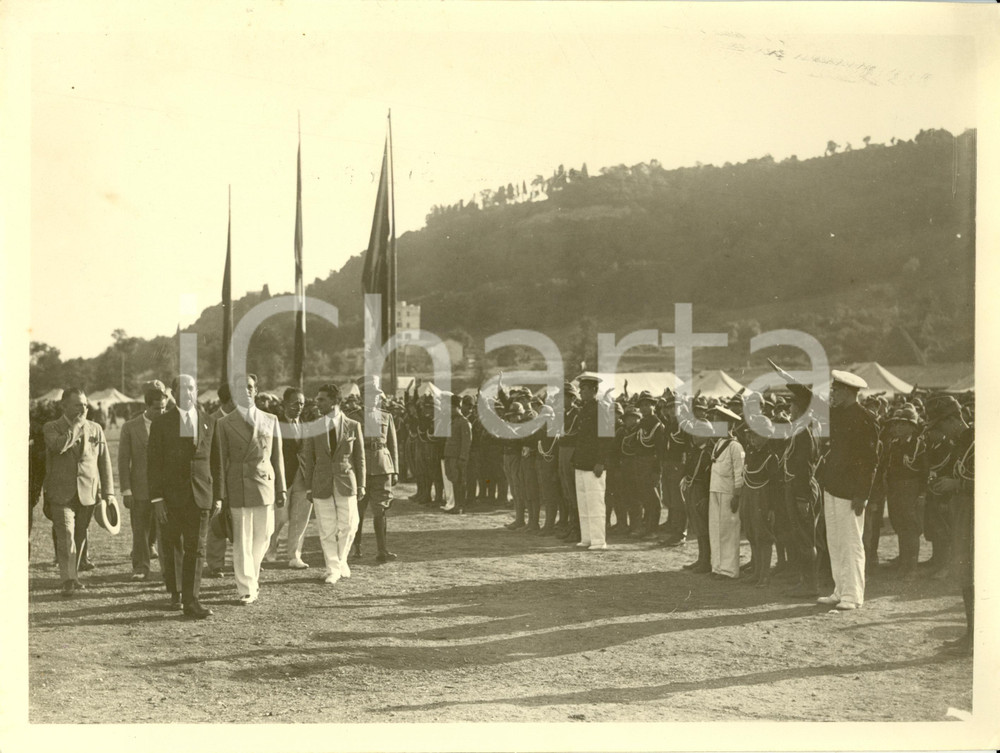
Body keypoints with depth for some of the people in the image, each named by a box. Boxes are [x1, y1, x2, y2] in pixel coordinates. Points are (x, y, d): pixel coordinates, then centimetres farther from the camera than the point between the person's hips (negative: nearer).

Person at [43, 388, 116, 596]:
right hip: (61, 493, -3)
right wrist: (77, 425, -13)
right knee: (66, 536, -12)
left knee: (79, 536, 8)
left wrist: (108, 492, 5)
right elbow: (59, 446, -21)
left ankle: (73, 574, 22)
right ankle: (68, 580, -10)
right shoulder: (51, 428, 2)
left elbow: (104, 462, 11)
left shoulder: (95, 429, 10)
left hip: (88, 493, 3)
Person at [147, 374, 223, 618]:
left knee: (195, 549, -4)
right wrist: (156, 498, -9)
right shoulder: (161, 423, 0)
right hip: (171, 496, -1)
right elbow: (153, 463, -2)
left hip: (200, 496, 1)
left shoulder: (209, 422, 7)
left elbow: (216, 461, 10)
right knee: (171, 547, 9)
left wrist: (218, 495, 6)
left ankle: (191, 601, -4)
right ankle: (175, 592, 26)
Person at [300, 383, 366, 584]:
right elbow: (308, 459, 7)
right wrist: (308, 487, 2)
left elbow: (360, 457, 5)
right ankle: (333, 567, 14)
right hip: (321, 484, 1)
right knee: (327, 528, 2)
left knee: (348, 526, 2)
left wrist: (361, 485, 2)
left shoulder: (353, 426, 3)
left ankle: (341, 561, 25)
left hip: (346, 483, -1)